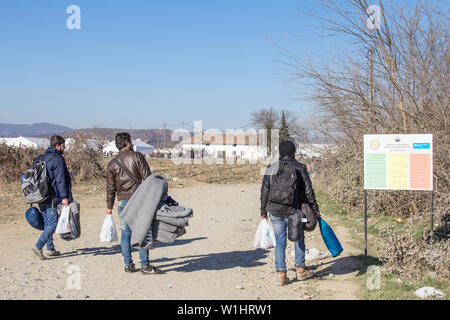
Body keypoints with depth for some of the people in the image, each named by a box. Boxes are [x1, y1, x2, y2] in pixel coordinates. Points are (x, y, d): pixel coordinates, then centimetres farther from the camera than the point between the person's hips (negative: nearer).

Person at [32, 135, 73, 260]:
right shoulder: (58, 159, -11)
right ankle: (38, 246, -15)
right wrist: (64, 197, -15)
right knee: (52, 223, -6)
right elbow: (60, 180, -16)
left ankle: (51, 249, 19)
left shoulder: (40, 159, 15)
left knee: (47, 223, 14)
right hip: (52, 198, -9)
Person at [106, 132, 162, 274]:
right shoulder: (137, 157, -3)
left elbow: (110, 188, 9)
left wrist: (109, 206, 17)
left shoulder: (112, 164, 7)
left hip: (123, 202, 3)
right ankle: (145, 265, 0)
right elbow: (147, 178, -8)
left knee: (126, 233, 9)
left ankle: (128, 265, 11)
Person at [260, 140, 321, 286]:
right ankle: (300, 269, 25)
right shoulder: (299, 168, -3)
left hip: (275, 211, 2)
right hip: (293, 210, -2)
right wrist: (315, 209, 7)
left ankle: (281, 274, 6)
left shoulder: (271, 169, 3)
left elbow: (264, 191, 5)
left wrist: (263, 211, 14)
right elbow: (308, 191, -2)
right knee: (298, 238, 16)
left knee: (280, 241, 8)